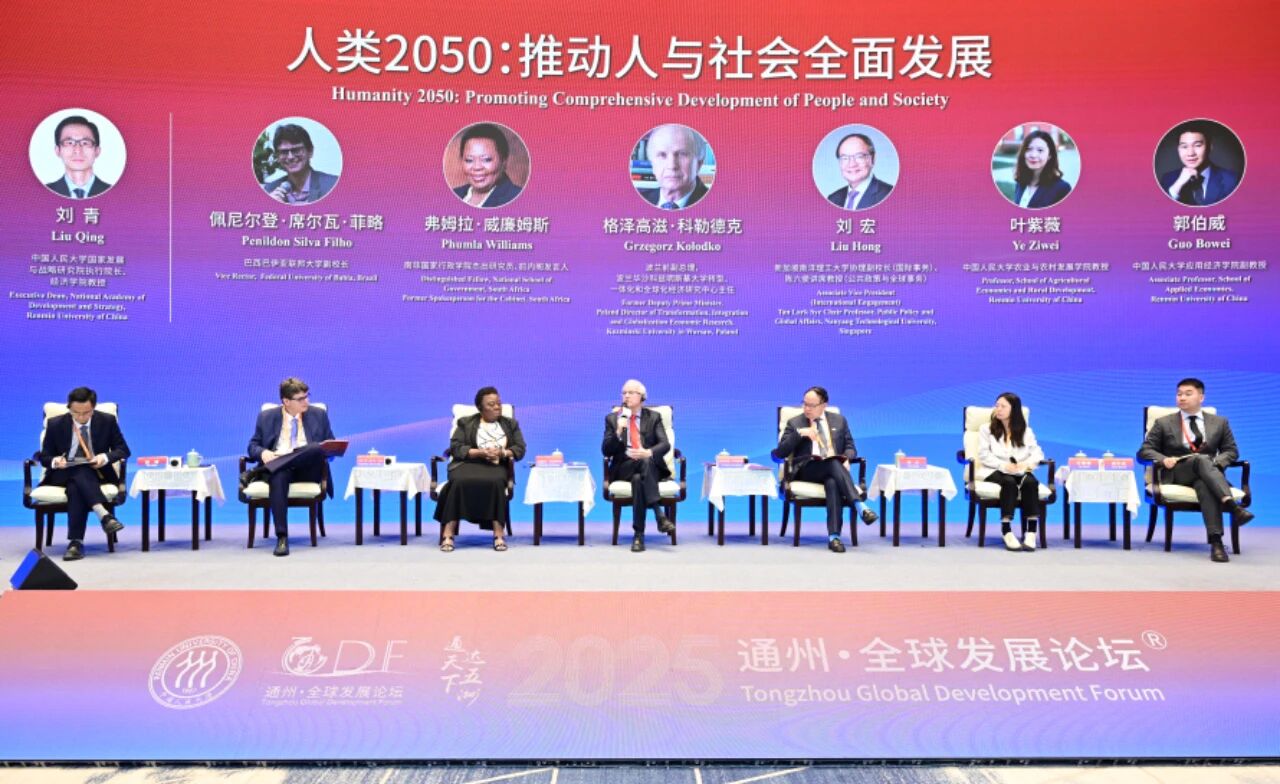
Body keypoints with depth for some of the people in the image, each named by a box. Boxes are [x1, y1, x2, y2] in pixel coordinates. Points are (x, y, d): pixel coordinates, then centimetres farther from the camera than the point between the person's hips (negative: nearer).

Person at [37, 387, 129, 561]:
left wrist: (105, 457, -19)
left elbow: (123, 449, 2)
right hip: (64, 473, 0)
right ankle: (104, 515, -53)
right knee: (80, 473, -38)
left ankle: (76, 542, -44)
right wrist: (54, 461, -18)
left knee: (76, 488, -36)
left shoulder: (107, 421, 1)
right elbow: (44, 456, 7)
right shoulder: (55, 424, 1)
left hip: (96, 473, 0)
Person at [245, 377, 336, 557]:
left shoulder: (319, 415, 15)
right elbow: (253, 445, 14)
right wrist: (263, 453, -10)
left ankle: (257, 473, -30)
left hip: (307, 469, 1)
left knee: (317, 448, -34)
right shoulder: (267, 417, 14)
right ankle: (282, 537, -42)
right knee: (278, 476, -40)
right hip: (277, 468, -1)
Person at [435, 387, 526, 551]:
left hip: (497, 465, 0)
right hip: (469, 462, 0)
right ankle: (448, 535, -36)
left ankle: (499, 535, -37)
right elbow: (456, 448, 2)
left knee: (494, 482, -36)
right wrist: (480, 452, -12)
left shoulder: (511, 424, 20)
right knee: (459, 482, -34)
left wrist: (502, 453, -11)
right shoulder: (466, 423, 15)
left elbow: (520, 449, 10)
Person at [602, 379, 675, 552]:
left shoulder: (653, 417, 11)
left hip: (651, 467, 0)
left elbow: (665, 444, -4)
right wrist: (618, 432, -15)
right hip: (623, 469, 0)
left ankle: (638, 535, -39)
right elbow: (605, 451, 3)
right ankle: (659, 515, -41)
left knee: (638, 478, -37)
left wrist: (648, 453, -25)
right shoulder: (612, 418, 11)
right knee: (638, 478, -36)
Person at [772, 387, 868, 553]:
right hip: (806, 470, -2)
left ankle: (834, 536, -46)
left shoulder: (839, 420, 20)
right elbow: (780, 453, 2)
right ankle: (860, 507, -47)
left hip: (835, 467, 2)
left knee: (833, 483, -37)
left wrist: (846, 458, -7)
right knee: (833, 463, -36)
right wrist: (799, 433, -11)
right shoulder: (794, 423, 13)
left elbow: (850, 447, 17)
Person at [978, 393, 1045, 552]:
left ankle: (1032, 533, -38)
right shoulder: (986, 429, 11)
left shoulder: (1025, 431, 18)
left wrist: (1026, 463, -17)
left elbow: (1037, 452, 6)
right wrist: (1004, 465, -18)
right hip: (995, 471, -2)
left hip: (1019, 471, 2)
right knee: (1009, 482, -37)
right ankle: (1006, 532, -41)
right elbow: (984, 455, -1)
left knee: (1031, 482, -33)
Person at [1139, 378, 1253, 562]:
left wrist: (1216, 462, -6)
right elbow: (1145, 451, 9)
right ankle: (1233, 507, -56)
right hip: (1176, 474, -1)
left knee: (1204, 485, -40)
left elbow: (1231, 450, 18)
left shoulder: (1219, 422, 20)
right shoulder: (1163, 423, 15)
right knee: (1202, 459, -37)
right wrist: (1164, 459, -13)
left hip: (1208, 472, 1)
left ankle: (1216, 542, -54)